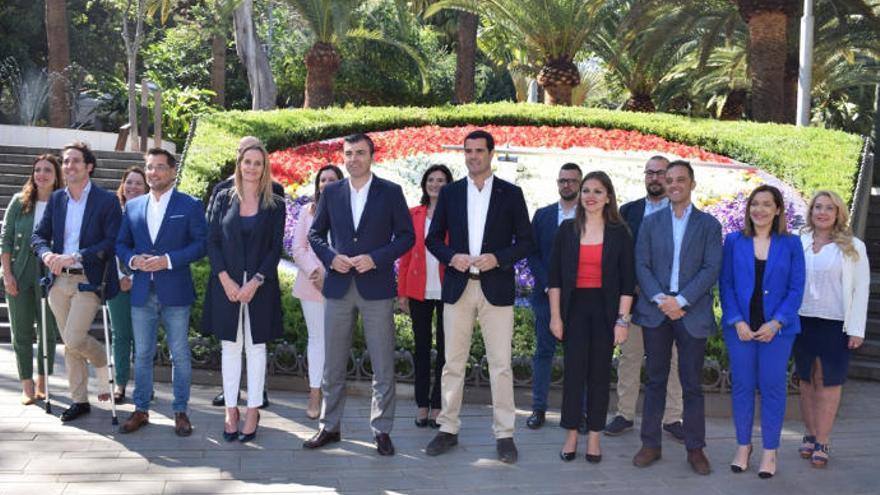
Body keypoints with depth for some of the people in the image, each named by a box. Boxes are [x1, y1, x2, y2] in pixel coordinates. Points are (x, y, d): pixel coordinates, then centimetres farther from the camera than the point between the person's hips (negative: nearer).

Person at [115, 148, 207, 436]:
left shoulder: (190, 205, -1)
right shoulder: (133, 207, 11)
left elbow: (201, 244, -7)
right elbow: (121, 244, 14)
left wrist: (168, 260, -17)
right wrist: (133, 259, -8)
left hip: (175, 293, -3)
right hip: (142, 292, 4)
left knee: (180, 355, 4)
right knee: (142, 355, 10)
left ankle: (181, 412, 14)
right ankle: (141, 410, 20)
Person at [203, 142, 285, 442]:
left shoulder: (275, 205, 2)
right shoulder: (224, 199, 6)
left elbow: (276, 248, -1)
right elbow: (212, 241, 3)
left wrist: (255, 282, -12)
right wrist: (226, 280, -9)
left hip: (260, 287, -1)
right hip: (226, 285, 1)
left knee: (255, 347, 4)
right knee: (230, 347, 6)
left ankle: (253, 412, 11)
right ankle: (231, 410, 12)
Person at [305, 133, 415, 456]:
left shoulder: (391, 192, 1)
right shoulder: (331, 192, 8)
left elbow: (406, 235, 0)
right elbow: (315, 233, 13)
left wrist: (375, 259, -13)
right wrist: (331, 257, -6)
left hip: (376, 287, -2)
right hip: (339, 286, 2)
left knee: (383, 366, 2)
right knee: (333, 363, 9)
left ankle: (382, 430, 12)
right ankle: (329, 426, 20)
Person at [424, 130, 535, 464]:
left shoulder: (511, 194, 3)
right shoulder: (449, 193, 8)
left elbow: (526, 242, 3)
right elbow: (433, 238, 10)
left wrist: (498, 258, -14)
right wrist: (451, 257, -9)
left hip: (496, 288, -2)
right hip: (457, 287, 2)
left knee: (500, 364, 0)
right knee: (453, 362, 7)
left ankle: (504, 434, 8)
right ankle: (448, 429, 17)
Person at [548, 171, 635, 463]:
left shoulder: (619, 233, 1)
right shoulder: (567, 230, 4)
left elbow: (627, 281, 1)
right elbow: (555, 276, 4)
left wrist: (622, 320, -5)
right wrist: (555, 316, -2)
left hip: (605, 310, 0)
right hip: (574, 308, 0)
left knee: (600, 372, 5)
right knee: (574, 370, 0)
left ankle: (594, 437, 15)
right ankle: (571, 436, 12)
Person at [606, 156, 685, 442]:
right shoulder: (628, 211, 10)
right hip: (634, 297, 2)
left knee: (672, 359, 3)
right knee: (629, 357, 6)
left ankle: (672, 418, 12)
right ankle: (625, 414, 15)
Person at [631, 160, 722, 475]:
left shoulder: (709, 225, 5)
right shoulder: (650, 223, 10)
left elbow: (711, 269, -4)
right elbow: (641, 265, 2)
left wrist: (680, 300, -14)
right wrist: (661, 299, -12)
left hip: (692, 313, -1)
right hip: (655, 311, 2)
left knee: (692, 384, 3)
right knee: (655, 381, 7)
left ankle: (695, 448, 11)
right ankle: (650, 443, 14)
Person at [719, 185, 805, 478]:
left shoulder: (791, 244, 3)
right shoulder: (734, 241, 4)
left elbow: (796, 289, 0)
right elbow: (725, 285, 2)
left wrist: (776, 323, -11)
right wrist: (737, 322, -9)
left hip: (777, 328, -1)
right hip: (739, 327, 1)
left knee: (773, 387, 2)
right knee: (742, 385, 6)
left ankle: (770, 451, 13)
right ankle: (743, 446, 19)